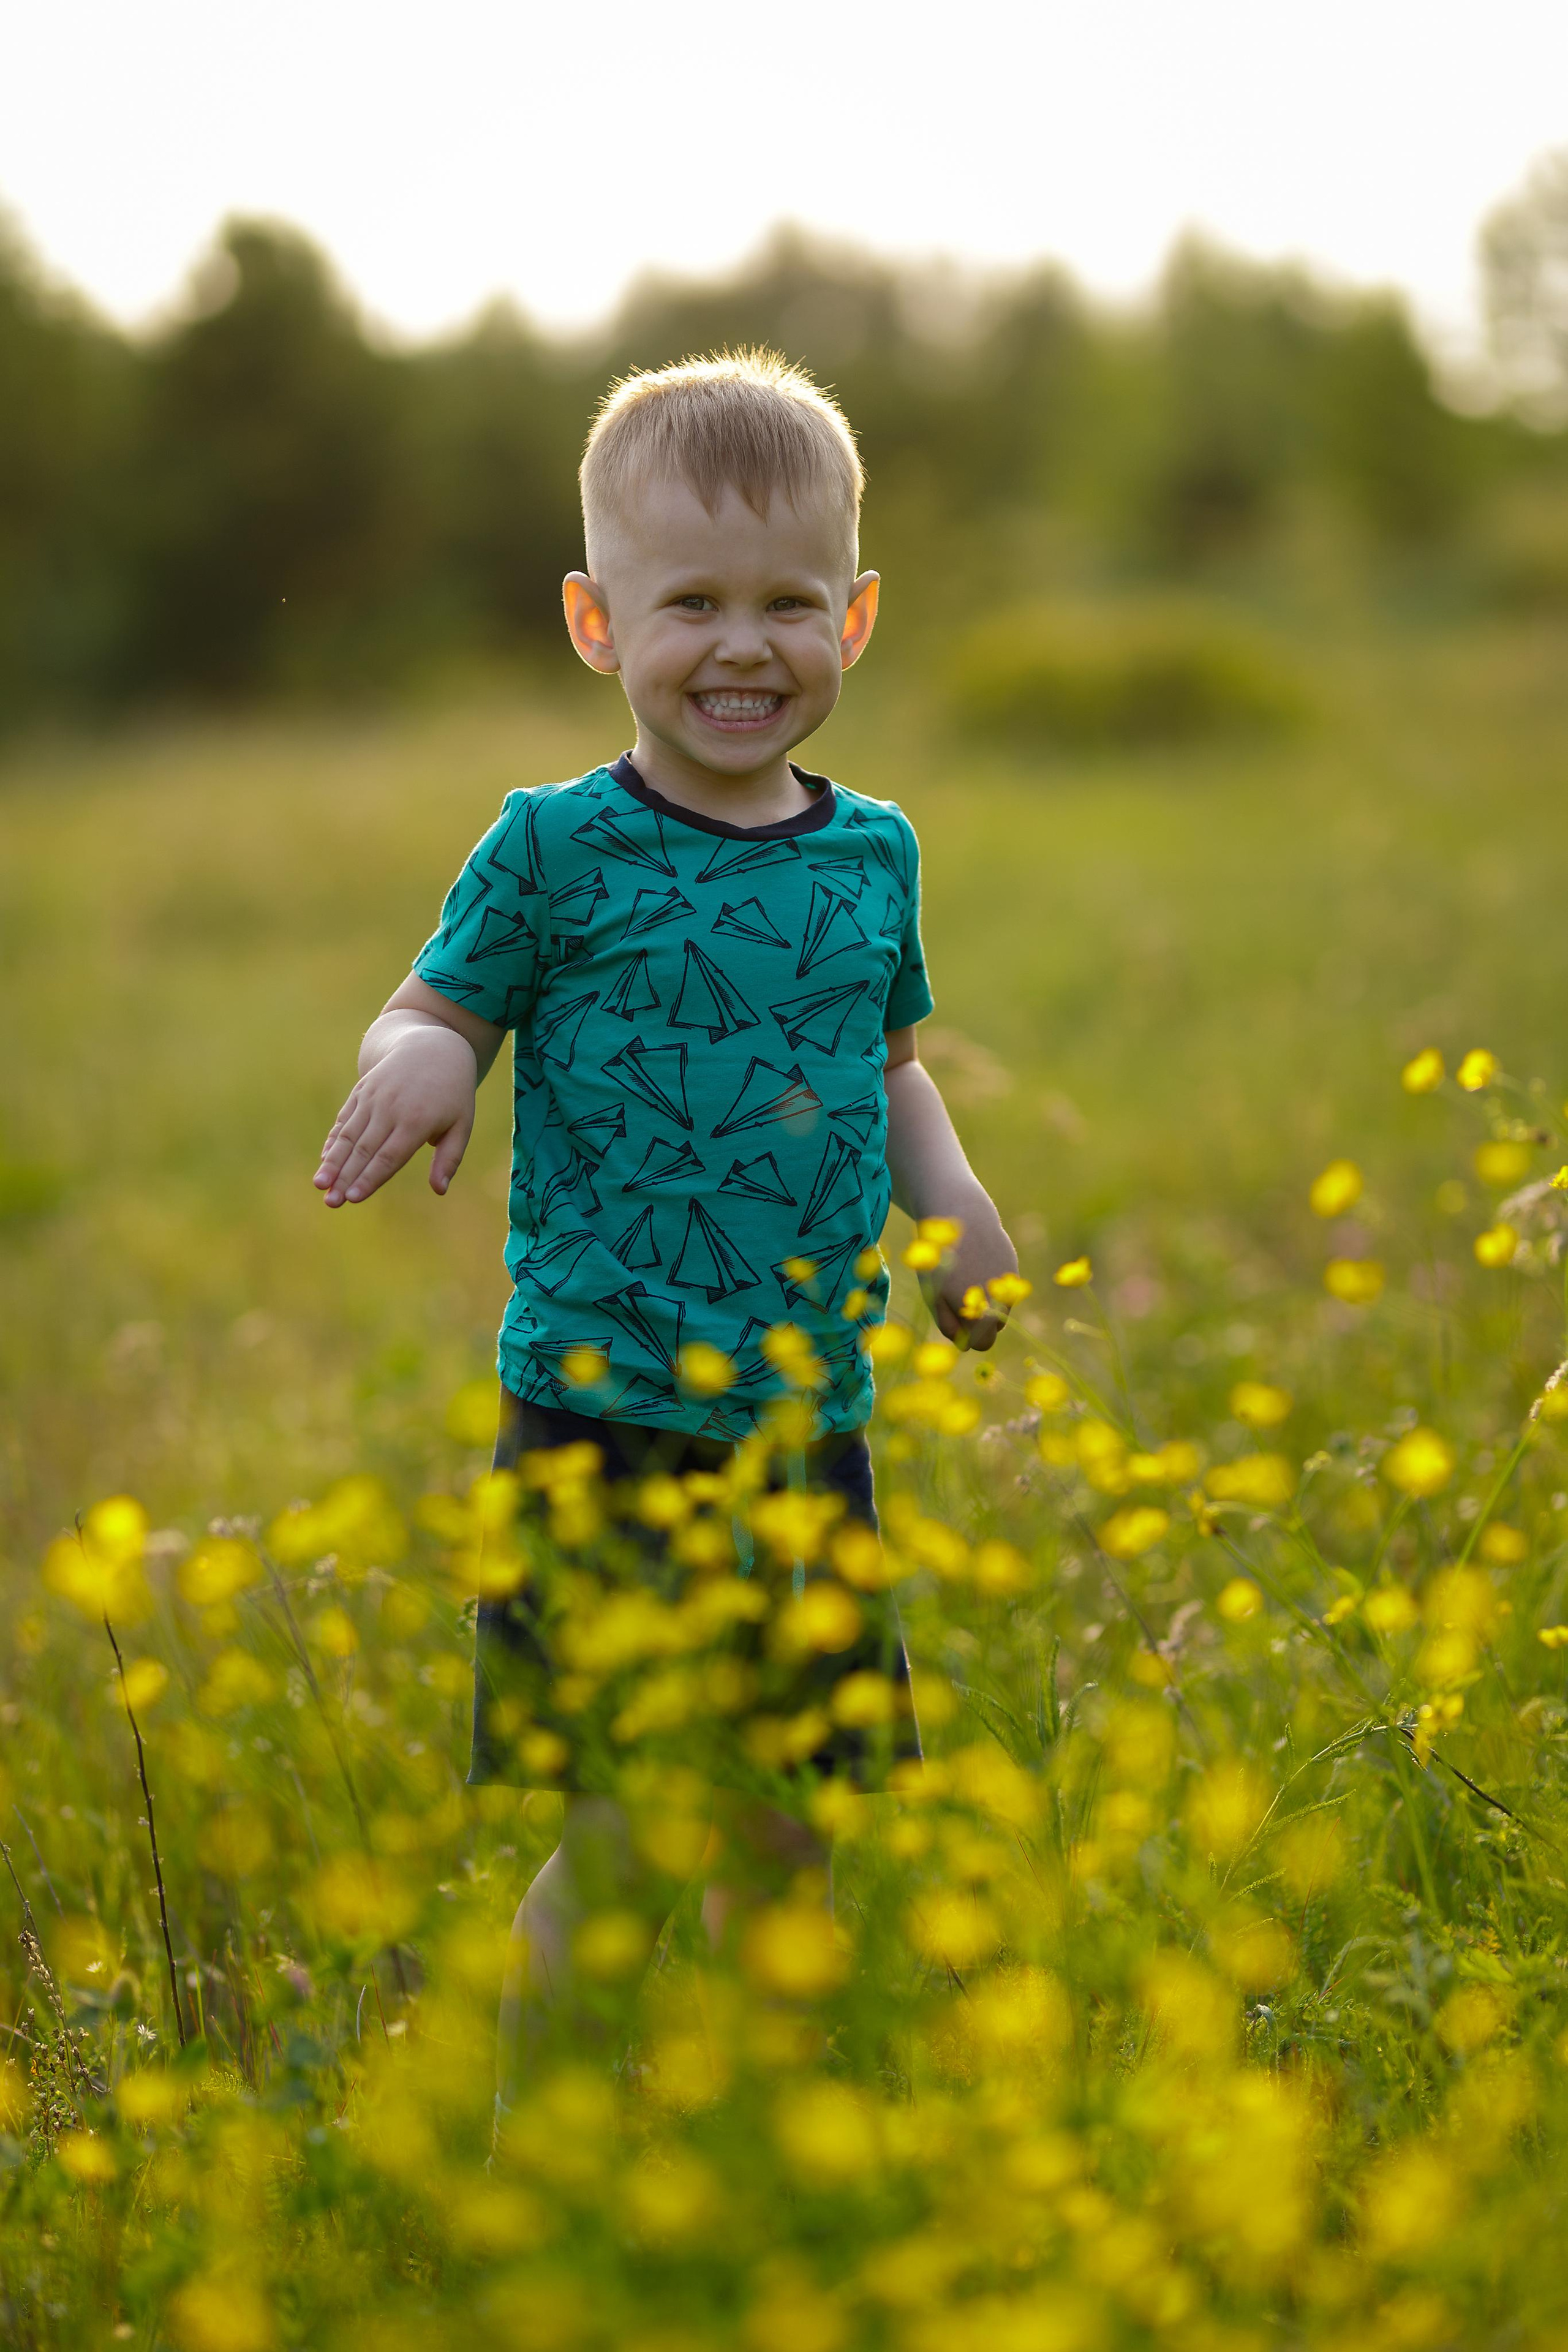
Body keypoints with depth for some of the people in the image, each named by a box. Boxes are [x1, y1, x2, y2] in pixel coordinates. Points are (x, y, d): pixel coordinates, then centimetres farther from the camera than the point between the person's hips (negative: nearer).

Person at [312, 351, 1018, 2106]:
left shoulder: (872, 856, 10)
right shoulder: (558, 848, -5)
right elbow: (432, 1016, 0)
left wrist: (953, 1200, 3)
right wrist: (415, 1060, -24)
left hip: (806, 1422, 5)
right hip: (602, 1418, -5)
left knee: (782, 1842, 12)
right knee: (628, 1841, -8)